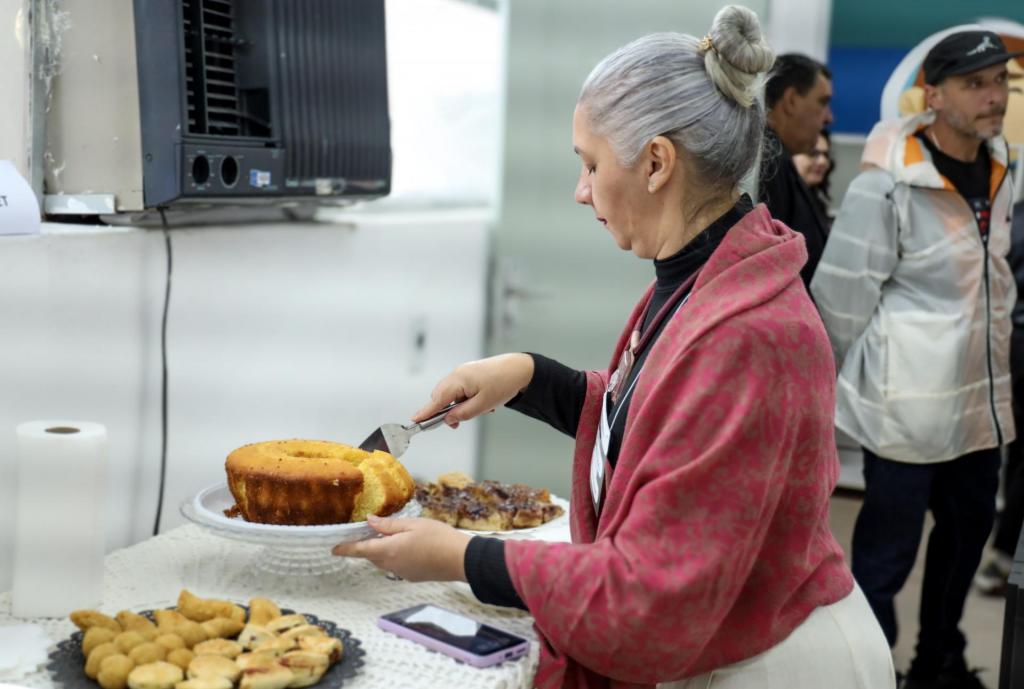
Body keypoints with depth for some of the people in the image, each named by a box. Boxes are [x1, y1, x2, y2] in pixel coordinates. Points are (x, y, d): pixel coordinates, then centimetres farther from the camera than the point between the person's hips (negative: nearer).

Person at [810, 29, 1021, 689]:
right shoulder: (887, 186, -19)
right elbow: (841, 297, -14)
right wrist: (852, 385, -4)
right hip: (907, 403, -8)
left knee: (970, 526, 20)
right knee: (888, 550, 2)